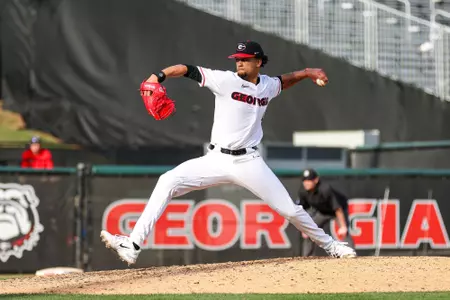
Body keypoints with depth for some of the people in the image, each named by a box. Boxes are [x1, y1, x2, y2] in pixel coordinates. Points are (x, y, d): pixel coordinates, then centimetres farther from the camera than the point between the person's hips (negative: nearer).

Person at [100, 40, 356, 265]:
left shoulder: (268, 86, 6)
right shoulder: (225, 80, -6)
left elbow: (284, 81, 31)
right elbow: (187, 70, -12)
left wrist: (308, 73, 16)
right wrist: (158, 76, -27)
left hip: (249, 162, 2)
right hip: (217, 160, -1)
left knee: (289, 210, 0)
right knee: (168, 182, -19)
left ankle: (330, 245, 26)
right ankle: (132, 247, -22)